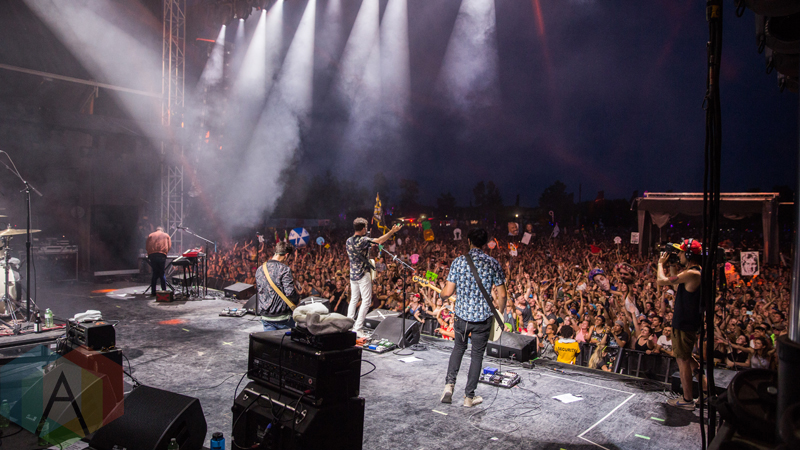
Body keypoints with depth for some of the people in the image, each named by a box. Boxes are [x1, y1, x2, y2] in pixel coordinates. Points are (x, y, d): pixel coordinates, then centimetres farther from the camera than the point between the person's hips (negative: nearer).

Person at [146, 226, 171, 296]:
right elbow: (169, 246, 11)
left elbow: (147, 246, 16)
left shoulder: (150, 235, 23)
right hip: (162, 255, -2)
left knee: (155, 273, 7)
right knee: (162, 274, 2)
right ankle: (164, 291, 0)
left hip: (152, 255, 2)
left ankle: (153, 292, 6)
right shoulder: (166, 235, 20)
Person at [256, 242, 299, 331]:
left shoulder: (259, 269, 6)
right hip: (282, 317, -5)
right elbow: (290, 293, -22)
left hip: (265, 316, 5)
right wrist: (298, 295, 0)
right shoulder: (284, 269, -15)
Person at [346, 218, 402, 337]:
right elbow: (379, 241, -21)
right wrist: (392, 231, -11)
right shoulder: (363, 240, -17)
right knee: (366, 301, -2)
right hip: (363, 275, -8)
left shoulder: (348, 241, 7)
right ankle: (358, 328, -4)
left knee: (354, 299, 16)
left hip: (353, 274, 8)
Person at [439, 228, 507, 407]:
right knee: (477, 354, 13)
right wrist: (500, 312, 12)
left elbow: (448, 292, -7)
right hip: (483, 317, -1)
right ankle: (469, 396, 19)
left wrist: (440, 293, 16)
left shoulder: (459, 261, -5)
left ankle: (449, 384, 11)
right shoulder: (493, 263, -5)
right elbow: (502, 295, -5)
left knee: (459, 347, 24)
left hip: (461, 314, 1)